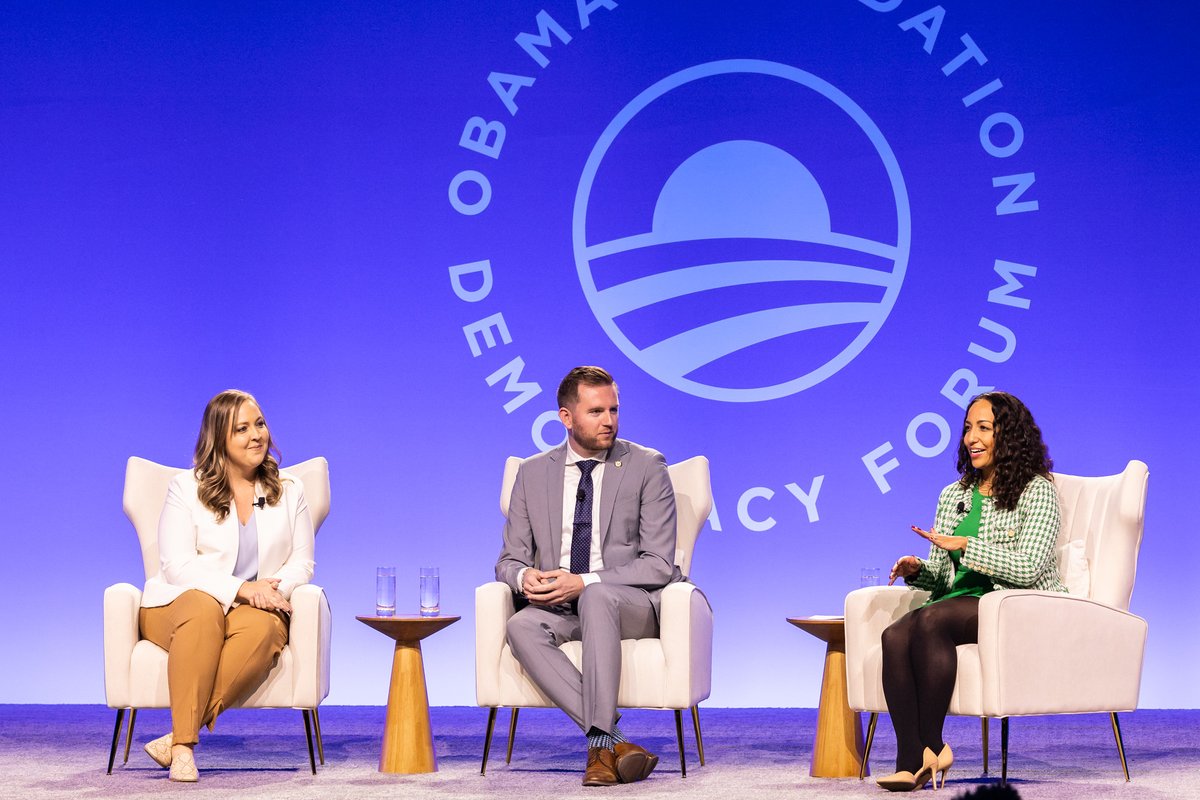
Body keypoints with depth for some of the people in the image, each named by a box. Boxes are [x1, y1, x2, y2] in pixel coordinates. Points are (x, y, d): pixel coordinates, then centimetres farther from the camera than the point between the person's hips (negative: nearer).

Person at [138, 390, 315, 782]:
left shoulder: (289, 491, 15)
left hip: (257, 611, 2)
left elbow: (302, 562, 10)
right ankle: (184, 745, -44)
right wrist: (240, 588, -20)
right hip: (180, 603, -2)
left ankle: (177, 739, -39)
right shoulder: (185, 487, 5)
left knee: (262, 628, -37)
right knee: (204, 611, -40)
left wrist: (276, 589, -14)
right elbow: (178, 565, -6)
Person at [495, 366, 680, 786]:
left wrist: (582, 582, -19)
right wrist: (525, 577, -15)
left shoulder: (646, 466, 0)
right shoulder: (532, 473, 11)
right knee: (521, 627, -31)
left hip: (630, 606, -3)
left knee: (596, 597, -38)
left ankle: (601, 744, -39)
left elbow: (659, 563, -7)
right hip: (557, 607, 3)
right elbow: (508, 559, 12)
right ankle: (615, 741, -35)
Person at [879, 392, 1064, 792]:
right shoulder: (953, 496, 20)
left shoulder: (1036, 491, -1)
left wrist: (963, 544, -17)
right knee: (895, 635, -28)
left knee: (930, 620, -34)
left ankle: (931, 746, -25)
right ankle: (911, 761, -36)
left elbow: (1028, 568, -13)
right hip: (961, 604, 6)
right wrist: (917, 570, -2)